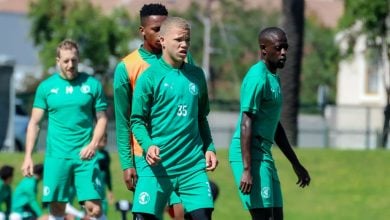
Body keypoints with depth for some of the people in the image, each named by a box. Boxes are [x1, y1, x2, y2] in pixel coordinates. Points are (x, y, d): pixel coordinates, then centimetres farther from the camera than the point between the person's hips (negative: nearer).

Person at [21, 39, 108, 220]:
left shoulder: (92, 85, 4)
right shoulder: (46, 87, 6)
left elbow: (102, 119, 6)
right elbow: (34, 123, 8)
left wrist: (93, 145, -11)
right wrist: (28, 156, 0)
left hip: (85, 156, -1)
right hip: (56, 156, 1)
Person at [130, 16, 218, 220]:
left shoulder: (196, 75, 12)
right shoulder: (150, 77, -3)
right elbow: (137, 120, -3)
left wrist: (209, 148, 9)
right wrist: (148, 146, -20)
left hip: (192, 165, 4)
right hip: (157, 165, -4)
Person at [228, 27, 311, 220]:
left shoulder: (274, 79, 17)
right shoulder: (258, 78, -14)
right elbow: (246, 124, -20)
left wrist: (296, 164, 27)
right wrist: (246, 169, -27)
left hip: (264, 155, 10)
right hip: (251, 155, -10)